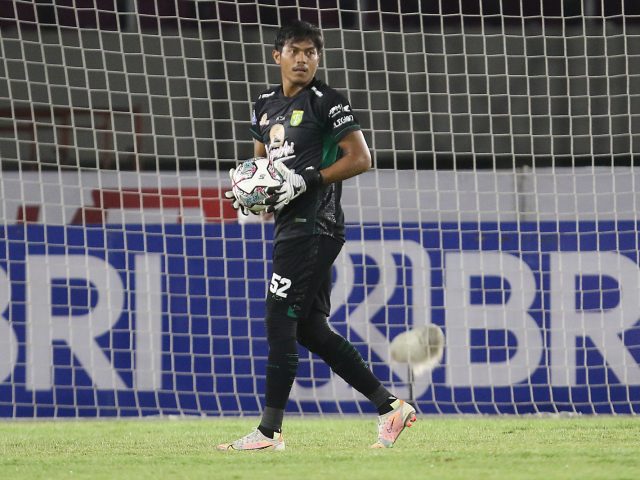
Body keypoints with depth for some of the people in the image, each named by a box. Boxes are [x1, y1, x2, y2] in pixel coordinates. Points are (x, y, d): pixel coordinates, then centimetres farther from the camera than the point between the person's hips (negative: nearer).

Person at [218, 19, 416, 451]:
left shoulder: (327, 102, -6)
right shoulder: (266, 106, 18)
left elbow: (360, 158, -12)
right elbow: (261, 164, 30)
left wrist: (305, 180, -18)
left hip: (314, 225, -9)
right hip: (291, 228, 9)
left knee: (280, 323, -10)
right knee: (310, 330, 8)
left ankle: (269, 431, -6)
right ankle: (392, 407, 14)